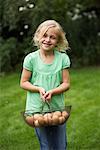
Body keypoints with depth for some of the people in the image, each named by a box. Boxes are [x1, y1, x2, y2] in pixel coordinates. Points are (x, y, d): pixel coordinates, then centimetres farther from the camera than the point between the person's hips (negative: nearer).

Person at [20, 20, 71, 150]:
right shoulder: (31, 58, -5)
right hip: (37, 109, -1)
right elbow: (23, 83, 1)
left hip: (58, 108, 1)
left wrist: (52, 92, -18)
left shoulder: (63, 58, -3)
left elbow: (66, 84, 0)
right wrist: (39, 89, -15)